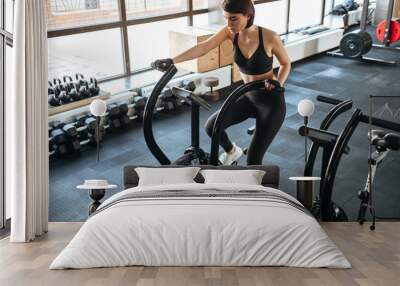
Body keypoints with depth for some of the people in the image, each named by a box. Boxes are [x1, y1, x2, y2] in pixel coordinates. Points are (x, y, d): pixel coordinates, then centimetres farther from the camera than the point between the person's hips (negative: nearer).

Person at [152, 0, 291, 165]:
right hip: (248, 97, 5)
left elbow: (286, 63, -4)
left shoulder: (269, 37, -21)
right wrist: (172, 61, -36)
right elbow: (202, 48, -23)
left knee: (253, 159, -9)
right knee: (211, 127, -6)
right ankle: (232, 152, 28)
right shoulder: (230, 31, -11)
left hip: (271, 101, -5)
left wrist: (278, 83, -23)